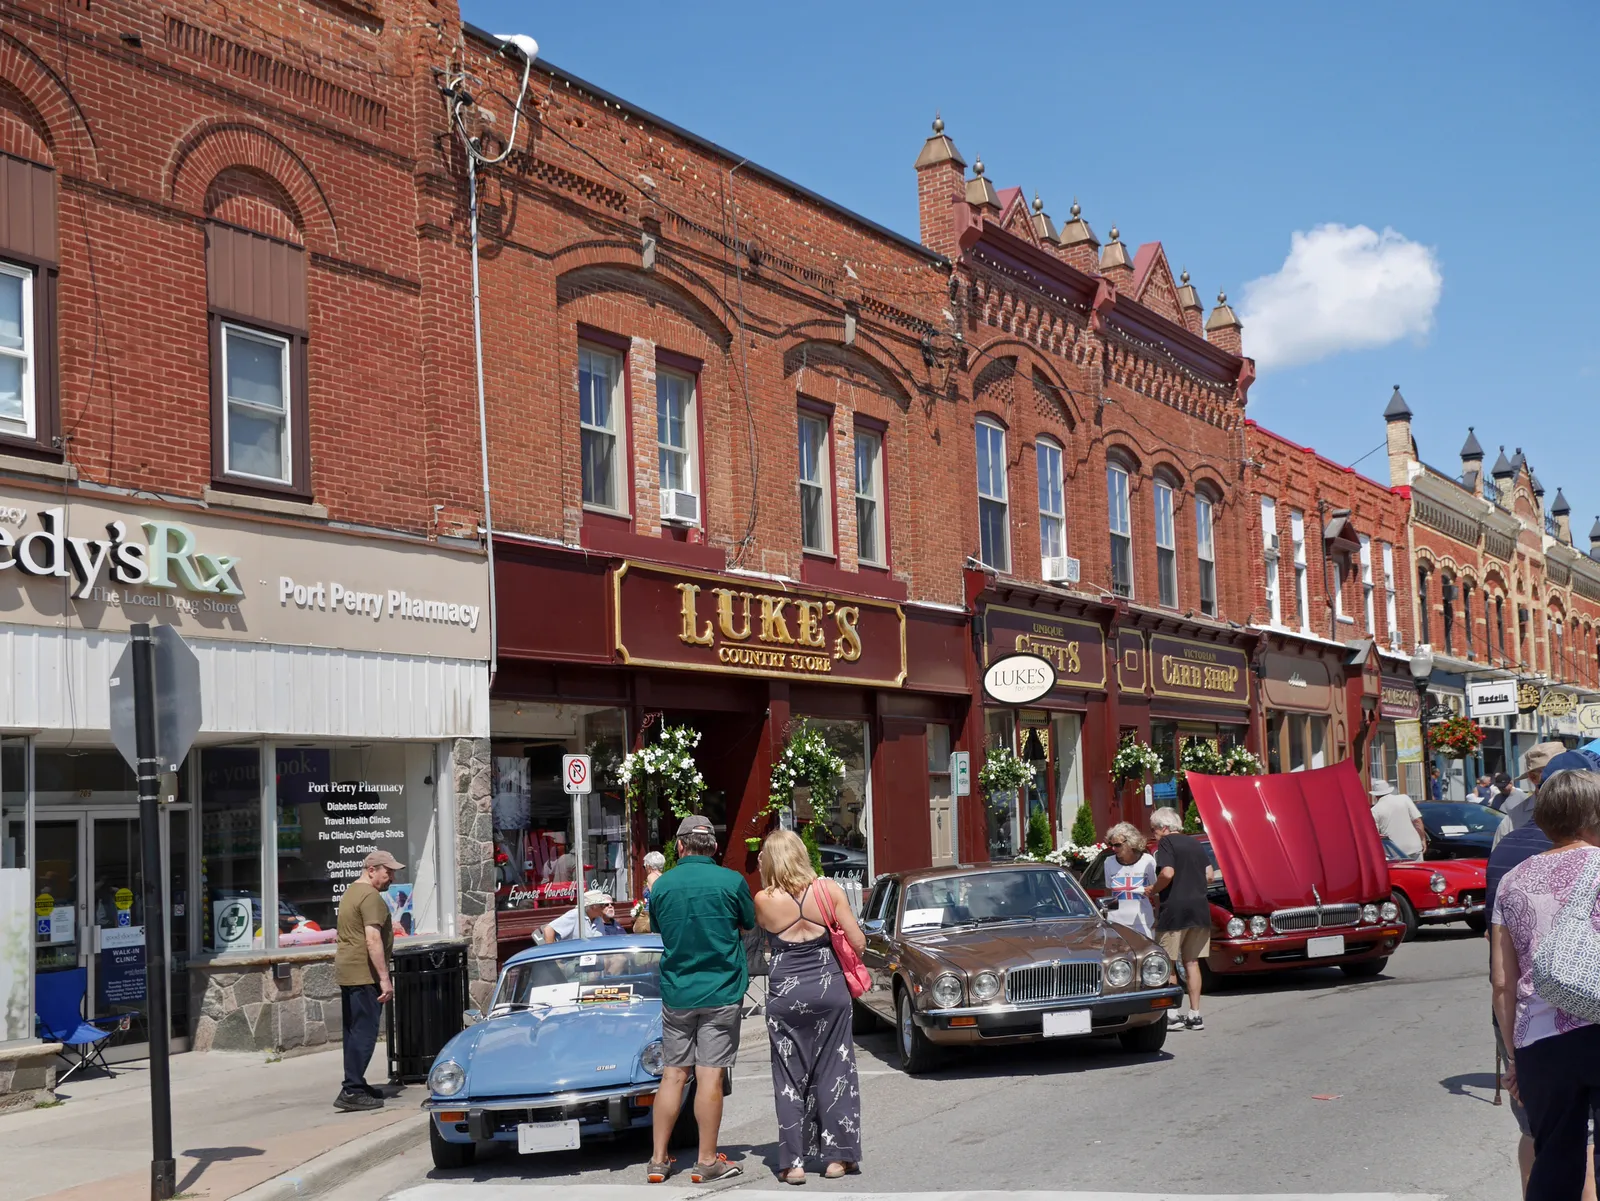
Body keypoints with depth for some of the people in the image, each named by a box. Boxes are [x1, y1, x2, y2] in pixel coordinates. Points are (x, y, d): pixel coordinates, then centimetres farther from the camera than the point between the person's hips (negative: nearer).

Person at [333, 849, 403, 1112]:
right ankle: (351, 1091, -12)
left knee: (353, 1030, 14)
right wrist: (384, 978, -21)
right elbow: (373, 940, -22)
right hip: (364, 975, -10)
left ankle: (355, 1084, 21)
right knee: (364, 1032, -9)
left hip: (346, 973, 10)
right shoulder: (371, 897, -14)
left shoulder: (350, 893, 19)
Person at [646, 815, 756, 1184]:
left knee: (673, 1075, 9)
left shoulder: (661, 885, -1)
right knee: (710, 1076, 0)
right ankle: (707, 1161, 5)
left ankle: (658, 1159, 12)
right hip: (720, 994, -3)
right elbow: (749, 924, 6)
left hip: (675, 994, 3)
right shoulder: (731, 881, -9)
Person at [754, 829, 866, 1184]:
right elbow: (858, 942, -5)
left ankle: (793, 1162, 8)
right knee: (833, 1073, 11)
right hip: (829, 988, 1)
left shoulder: (763, 900, -9)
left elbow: (765, 938, 6)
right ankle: (838, 1157, 14)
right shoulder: (828, 890, -8)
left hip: (785, 993, -1)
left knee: (789, 1077, 9)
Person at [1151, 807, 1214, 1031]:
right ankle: (1195, 1015, 11)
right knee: (1191, 962, 12)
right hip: (1199, 909, 7)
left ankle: (1172, 1015, 0)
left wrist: (1153, 890, -5)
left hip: (1174, 910, -7)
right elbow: (1209, 875, 14)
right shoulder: (1194, 843, 14)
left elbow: (1167, 873, -20)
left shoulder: (1166, 842, -7)